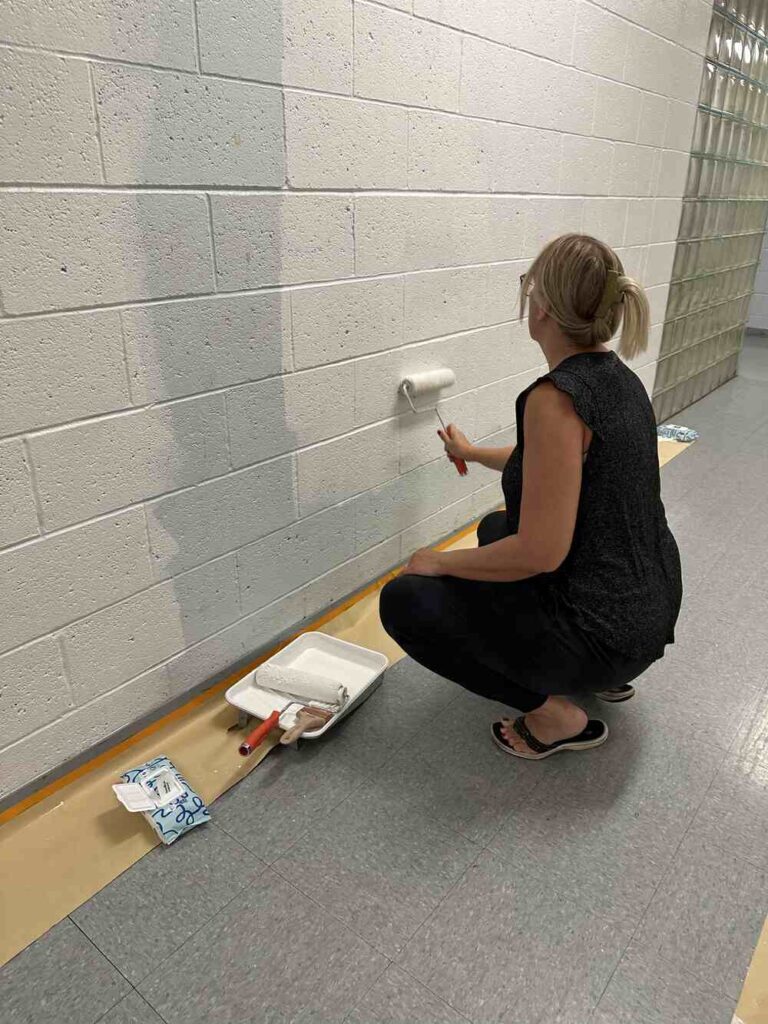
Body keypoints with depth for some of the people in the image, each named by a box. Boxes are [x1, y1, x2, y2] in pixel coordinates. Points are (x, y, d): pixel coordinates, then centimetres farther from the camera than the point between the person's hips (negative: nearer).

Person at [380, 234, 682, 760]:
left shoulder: (556, 397, -25)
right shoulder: (617, 376, 4)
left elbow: (539, 553, -27)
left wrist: (440, 562, -11)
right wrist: (471, 452, 35)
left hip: (604, 630, -9)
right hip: (651, 606, 9)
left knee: (404, 601, -1)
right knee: (497, 530, 30)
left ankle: (557, 714, 2)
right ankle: (606, 672, 21)